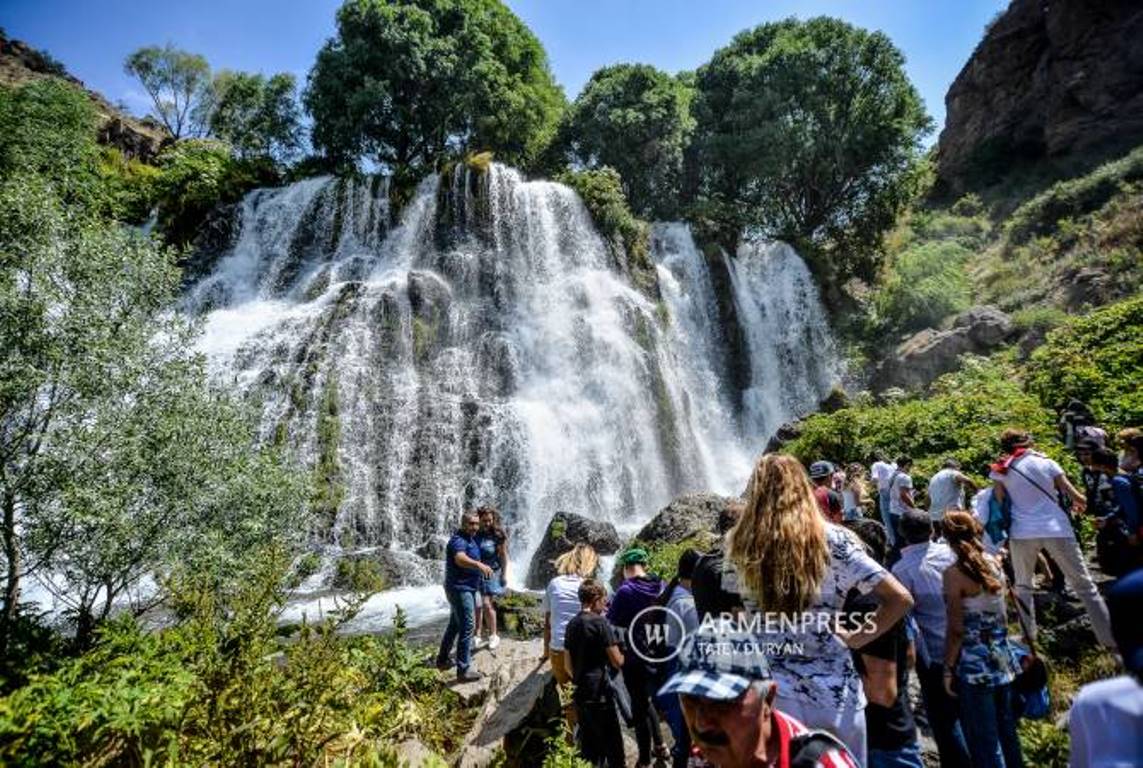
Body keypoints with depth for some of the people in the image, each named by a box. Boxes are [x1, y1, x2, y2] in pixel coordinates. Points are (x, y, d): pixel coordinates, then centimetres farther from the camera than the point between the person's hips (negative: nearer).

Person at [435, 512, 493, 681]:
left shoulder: (471, 540, 10)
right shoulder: (458, 540, -21)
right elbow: (460, 559, -44)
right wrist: (479, 565, -58)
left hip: (467, 588, 10)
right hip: (460, 589, -10)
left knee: (455, 625, 20)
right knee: (467, 627, -9)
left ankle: (442, 659, 34)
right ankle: (463, 670, -4)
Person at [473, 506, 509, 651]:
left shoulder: (498, 535, -10)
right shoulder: (475, 534, -4)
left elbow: (504, 555, -5)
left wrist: (504, 574, -5)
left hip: (491, 573, -3)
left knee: (487, 604, -5)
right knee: (476, 606, 7)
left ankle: (493, 636, 13)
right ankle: (477, 636, 22)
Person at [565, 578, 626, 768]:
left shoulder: (571, 625, 6)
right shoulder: (600, 622, -15)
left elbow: (568, 665, 13)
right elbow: (617, 661, -12)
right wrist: (624, 654, 8)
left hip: (581, 694, 7)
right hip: (600, 694, -7)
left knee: (588, 745, 16)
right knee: (612, 745, 6)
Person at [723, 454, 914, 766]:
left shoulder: (741, 545, -4)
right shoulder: (833, 539, -7)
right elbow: (900, 599, -7)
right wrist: (855, 638, 2)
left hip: (771, 691, 0)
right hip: (834, 691, 0)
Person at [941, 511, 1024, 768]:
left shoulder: (954, 574, -19)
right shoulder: (994, 563, 0)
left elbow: (956, 630, -18)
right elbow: (1003, 617, 12)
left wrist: (948, 669, -8)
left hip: (973, 667, -7)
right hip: (1002, 661, 7)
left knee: (984, 743, 6)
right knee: (1007, 734, 21)